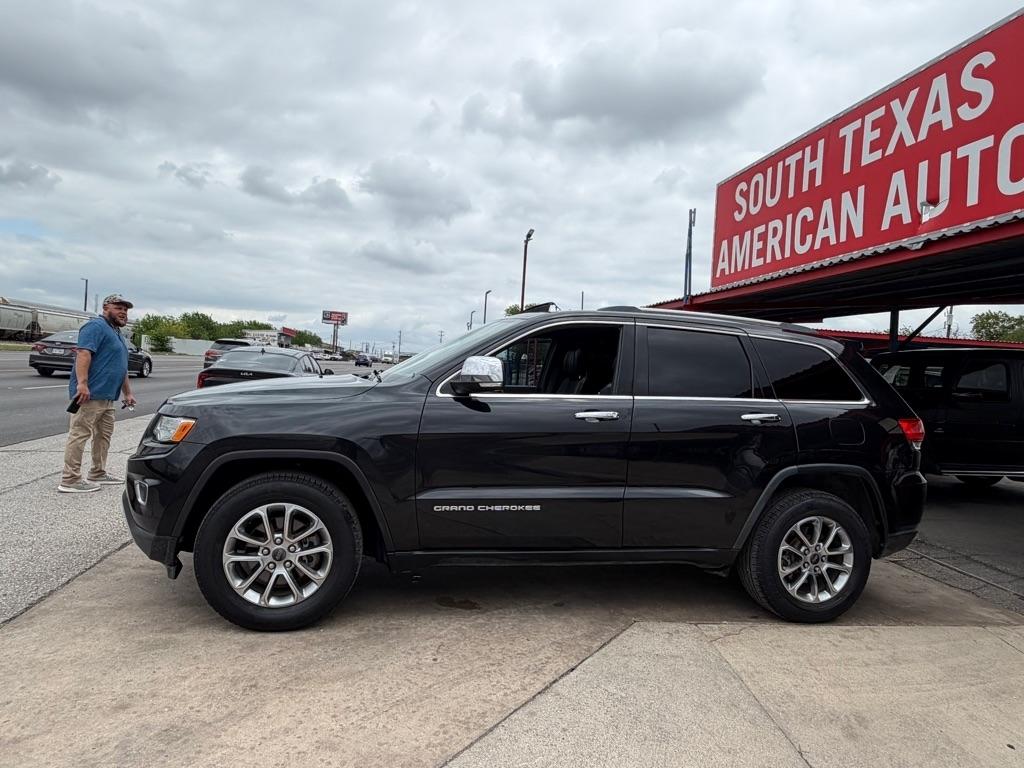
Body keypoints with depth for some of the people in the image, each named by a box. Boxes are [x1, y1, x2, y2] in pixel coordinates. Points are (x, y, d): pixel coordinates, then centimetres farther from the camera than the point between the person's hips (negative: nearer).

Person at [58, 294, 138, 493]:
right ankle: (70, 480, -6)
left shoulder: (117, 333, 24)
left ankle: (98, 473, 26)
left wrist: (127, 393, 27)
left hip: (107, 396, 10)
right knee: (80, 434, -8)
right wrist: (82, 383, -31)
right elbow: (84, 353, -22)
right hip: (90, 394, -10)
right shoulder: (96, 327, -8)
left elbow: (121, 368, 29)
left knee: (104, 435, 16)